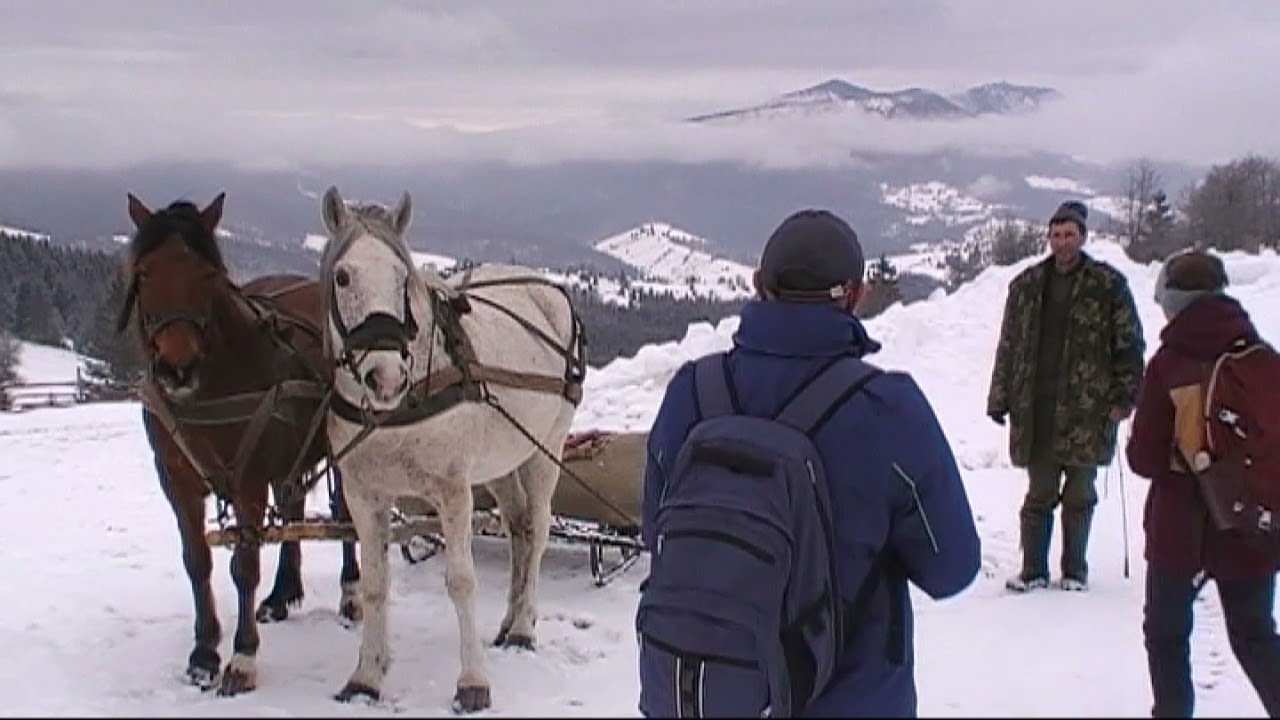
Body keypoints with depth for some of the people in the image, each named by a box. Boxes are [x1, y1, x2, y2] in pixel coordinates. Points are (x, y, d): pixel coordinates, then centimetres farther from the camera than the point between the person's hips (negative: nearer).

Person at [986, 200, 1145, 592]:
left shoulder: (1108, 284, 1)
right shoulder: (1026, 285, 10)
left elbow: (1130, 344, 1)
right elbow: (1008, 346, 13)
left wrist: (1124, 396, -5)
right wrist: (1000, 398, 10)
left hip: (1087, 409, -2)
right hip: (1037, 409, 2)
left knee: (1080, 495, 8)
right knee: (1039, 494, 5)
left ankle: (1075, 570, 19)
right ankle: (1034, 570, 14)